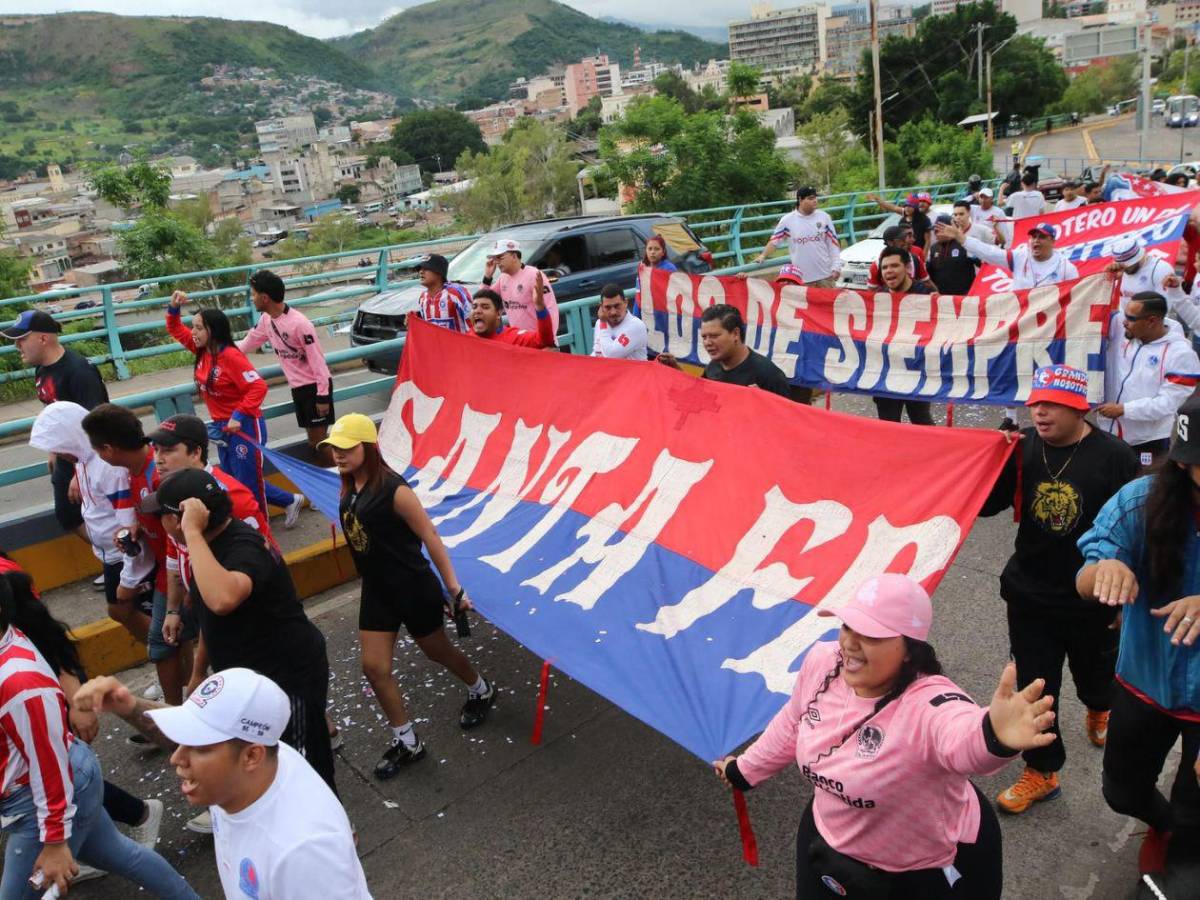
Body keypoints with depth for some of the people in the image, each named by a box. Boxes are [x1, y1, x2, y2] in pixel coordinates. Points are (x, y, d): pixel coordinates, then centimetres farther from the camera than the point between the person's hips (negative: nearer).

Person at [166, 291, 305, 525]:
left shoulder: (231, 356, -22)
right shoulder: (202, 350, 2)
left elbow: (258, 387, -27)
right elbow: (176, 329, 16)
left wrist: (239, 417, -29)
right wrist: (174, 308, -1)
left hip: (244, 425, -9)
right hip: (222, 426, 9)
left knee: (248, 481, 3)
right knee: (233, 480, 18)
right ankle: (290, 501, 30)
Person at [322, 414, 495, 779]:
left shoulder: (393, 489, -24)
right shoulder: (348, 489, -2)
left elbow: (430, 537, -20)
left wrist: (453, 589, -18)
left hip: (413, 588, -6)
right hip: (376, 590, 6)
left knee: (437, 651, 16)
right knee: (374, 668, 4)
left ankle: (481, 691, 46)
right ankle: (406, 742, 22)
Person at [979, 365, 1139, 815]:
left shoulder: (1115, 456, -16)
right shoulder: (1022, 448, -9)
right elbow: (985, 506, -4)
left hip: (1092, 600, -1)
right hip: (1030, 596, 1)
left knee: (1095, 672, 25)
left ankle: (1100, 709, 60)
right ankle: (1042, 771, 26)